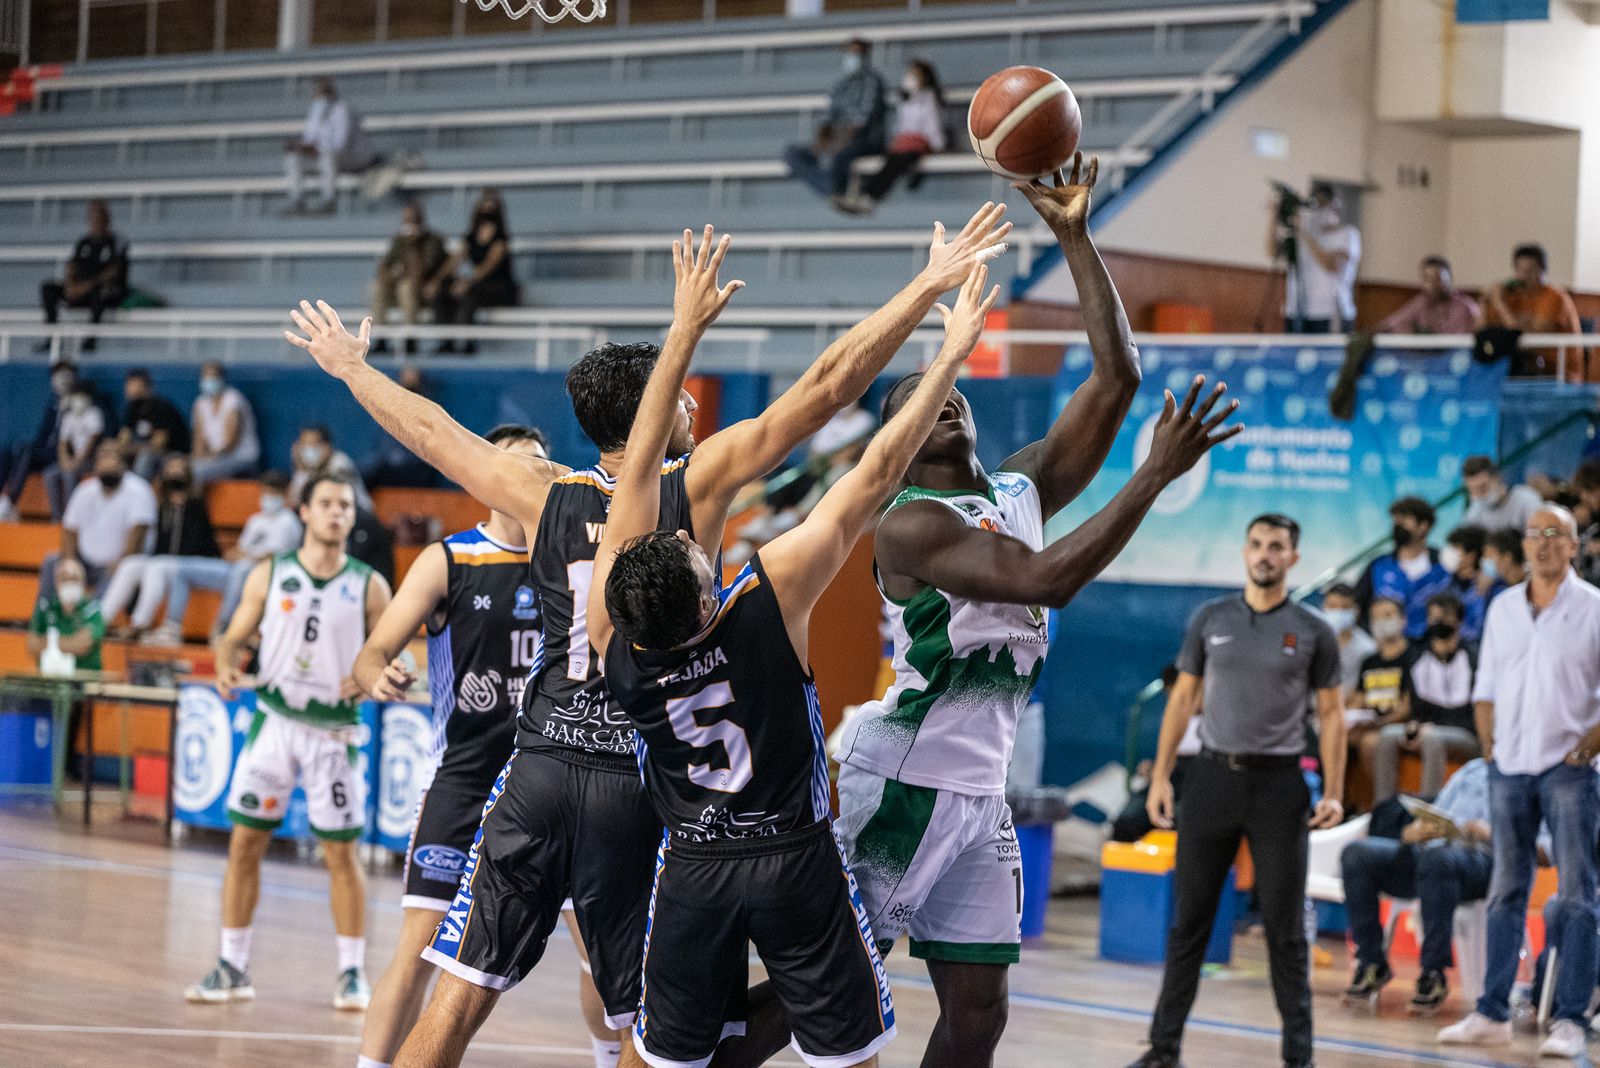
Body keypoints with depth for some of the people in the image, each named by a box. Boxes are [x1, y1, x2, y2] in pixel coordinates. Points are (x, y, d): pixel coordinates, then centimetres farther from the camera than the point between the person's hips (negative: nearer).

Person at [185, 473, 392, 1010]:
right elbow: (236, 635, 7)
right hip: (274, 719, 1)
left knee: (341, 853, 0)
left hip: (333, 729, -1)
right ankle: (233, 968, 10)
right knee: (244, 843, 1)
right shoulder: (270, 575, 3)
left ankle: (352, 972, 11)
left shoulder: (370, 587, 0)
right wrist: (226, 663, -14)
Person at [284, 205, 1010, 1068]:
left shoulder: (546, 494, 3)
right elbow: (826, 387, -7)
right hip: (637, 788, -3)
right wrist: (929, 286, -5)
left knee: (459, 998, 7)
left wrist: (351, 368, 34)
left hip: (541, 772, 3)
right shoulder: (696, 484, -5)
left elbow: (427, 429, 17)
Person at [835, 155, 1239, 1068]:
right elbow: (1048, 580, -25)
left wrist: (1075, 236, -3)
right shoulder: (911, 523, -11)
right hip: (896, 781, -7)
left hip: (979, 792, 7)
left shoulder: (1024, 489, 11)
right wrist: (1158, 475, -26)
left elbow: (1118, 375, 3)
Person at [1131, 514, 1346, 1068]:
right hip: (1214, 774, 2)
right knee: (1190, 920, 5)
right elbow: (1182, 698, 9)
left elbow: (1331, 713, 3)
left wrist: (1334, 792, -6)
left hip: (1278, 782, -2)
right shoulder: (1210, 619, 6)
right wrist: (1160, 776, 2)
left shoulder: (1313, 631, 1)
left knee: (1285, 927, 1)